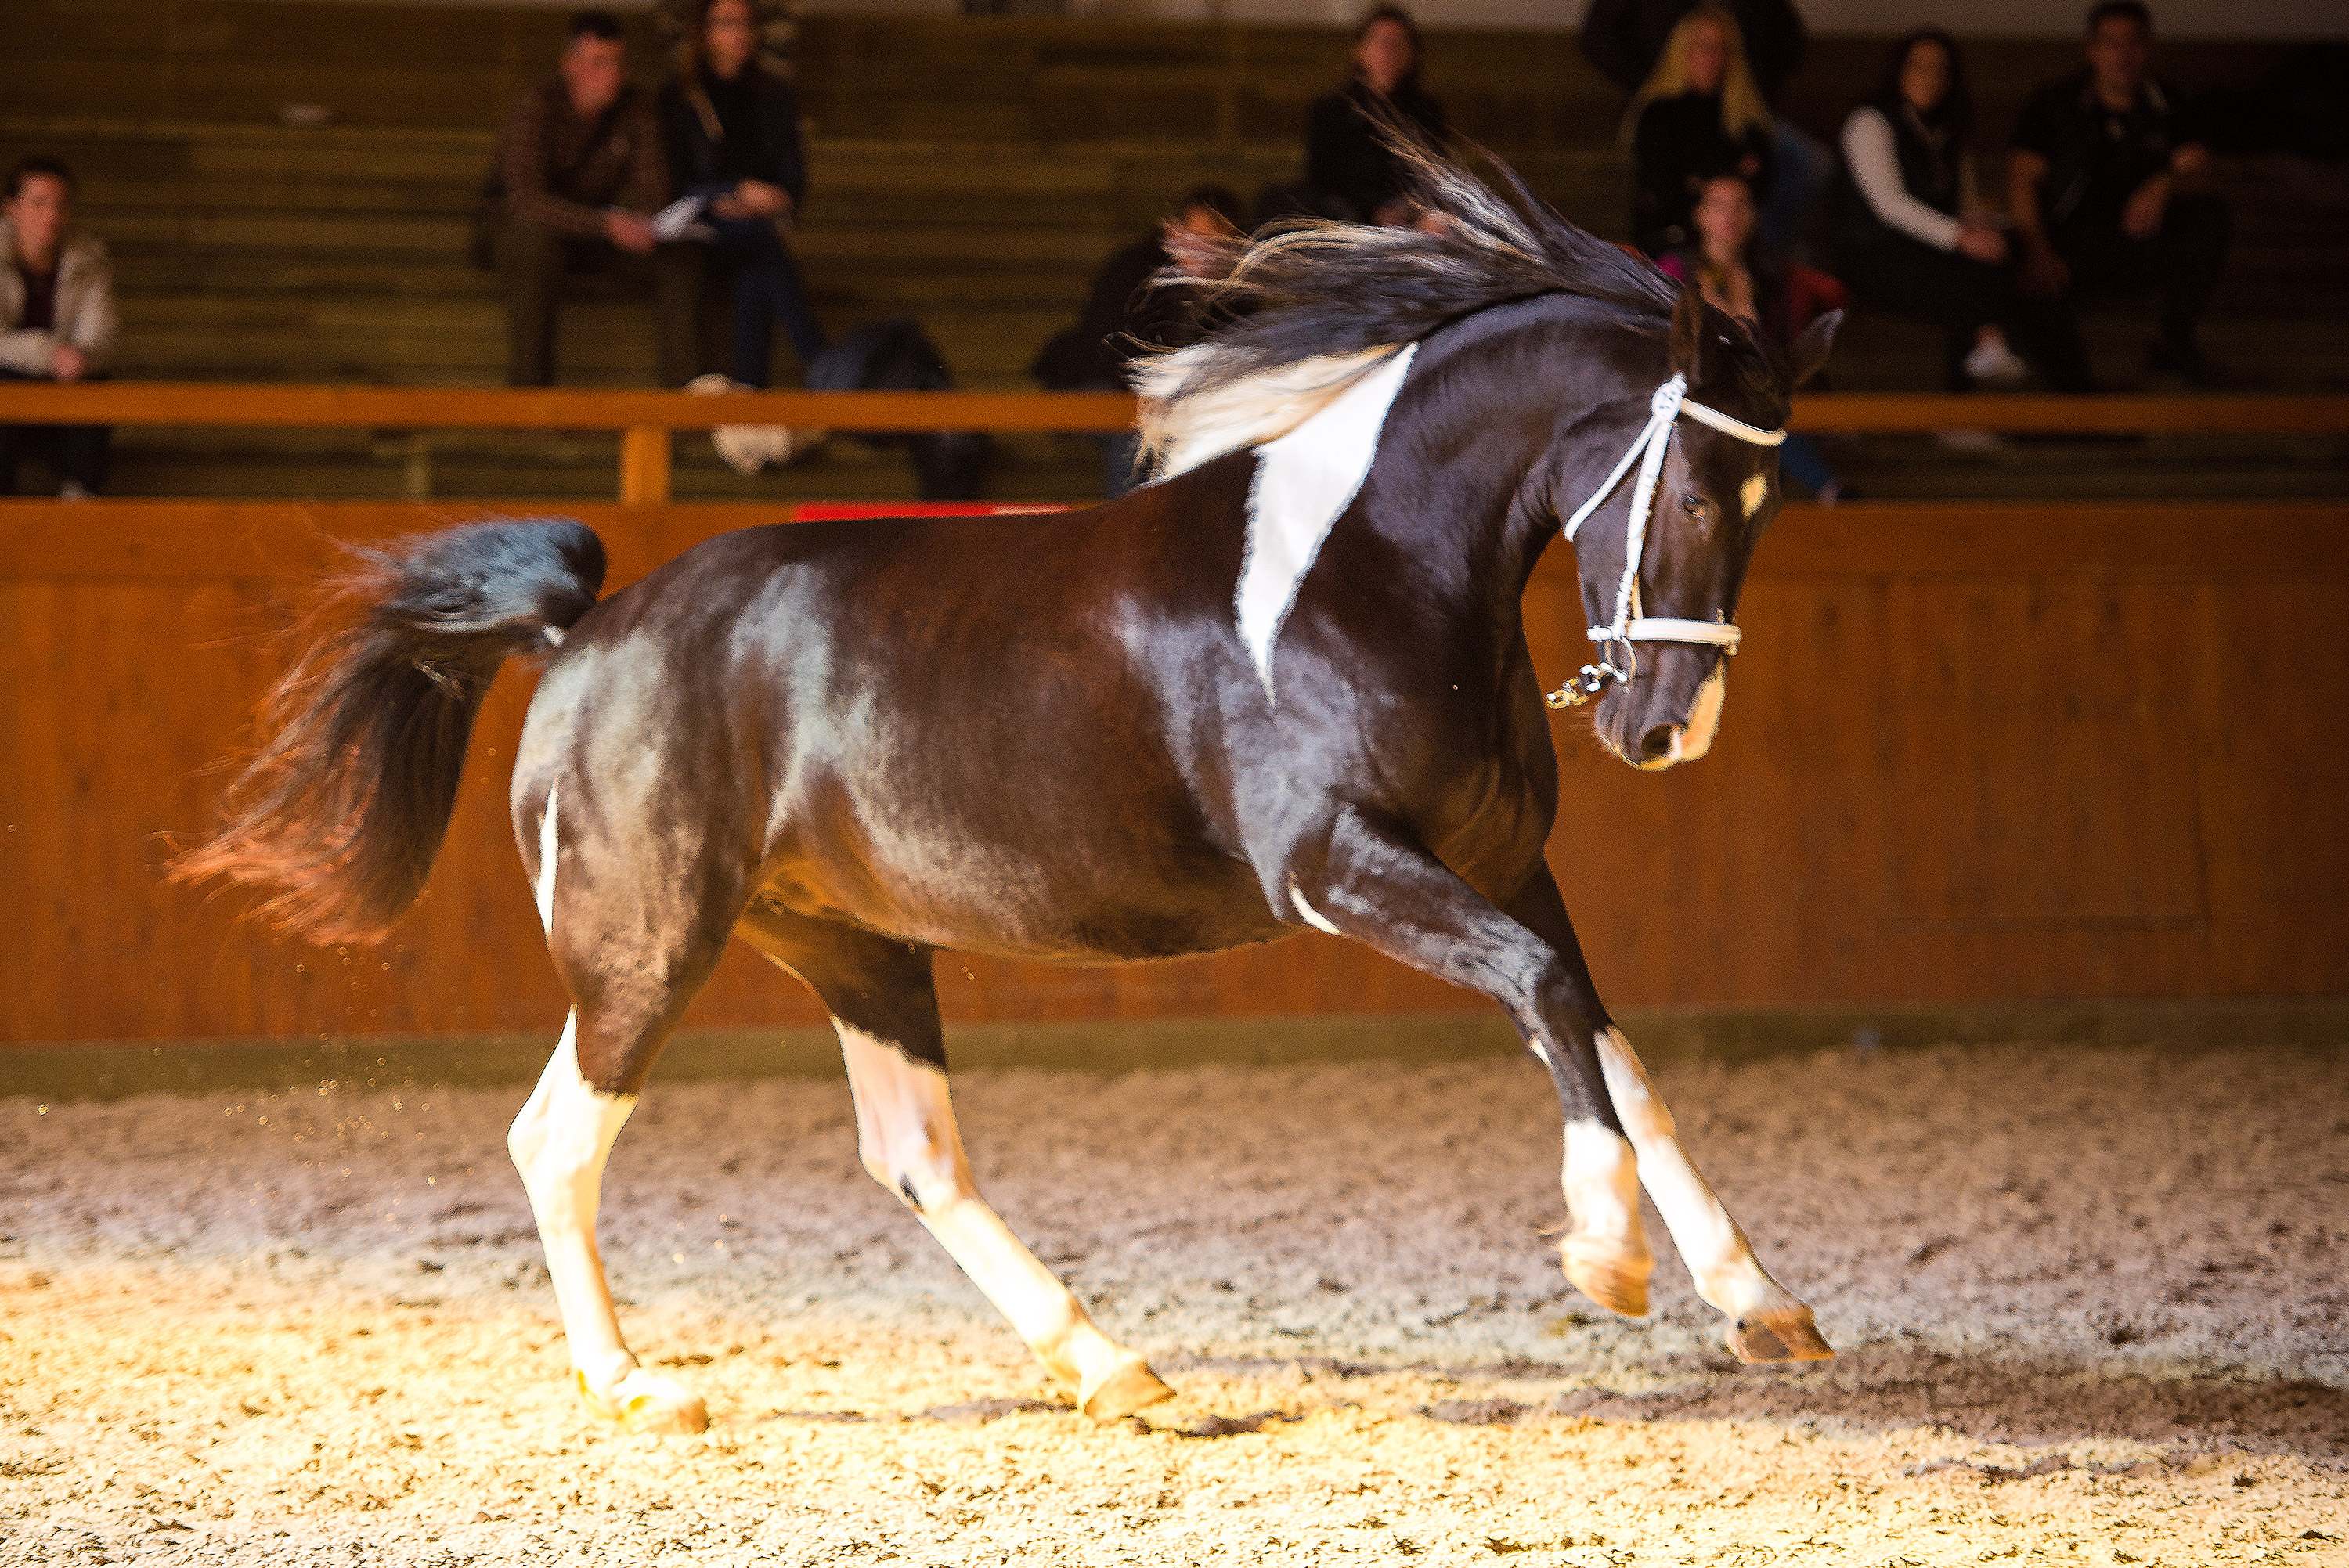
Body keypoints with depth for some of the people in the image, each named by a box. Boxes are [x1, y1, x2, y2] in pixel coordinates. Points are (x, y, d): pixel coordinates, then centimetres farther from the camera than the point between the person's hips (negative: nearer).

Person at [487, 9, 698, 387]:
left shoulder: (636, 110, -7)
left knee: (678, 256, -17)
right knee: (537, 244, -40)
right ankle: (529, 389, -36)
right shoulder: (536, 105, -23)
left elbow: (652, 191, -6)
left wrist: (650, 223, -33)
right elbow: (523, 198, -34)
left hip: (596, 235, 5)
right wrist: (606, 224, -45)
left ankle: (680, 386, -12)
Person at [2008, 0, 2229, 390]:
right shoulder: (2054, 105, -1)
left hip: (2142, 240, 3)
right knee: (2038, 286, -36)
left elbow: (2199, 175, -3)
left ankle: (2175, 340, -11)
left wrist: (2165, 185, -28)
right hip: (2071, 243, -3)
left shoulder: (2165, 106, 6)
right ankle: (2077, 390, -18)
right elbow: (2022, 180, -8)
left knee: (2209, 214, -24)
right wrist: (2038, 252, -24)